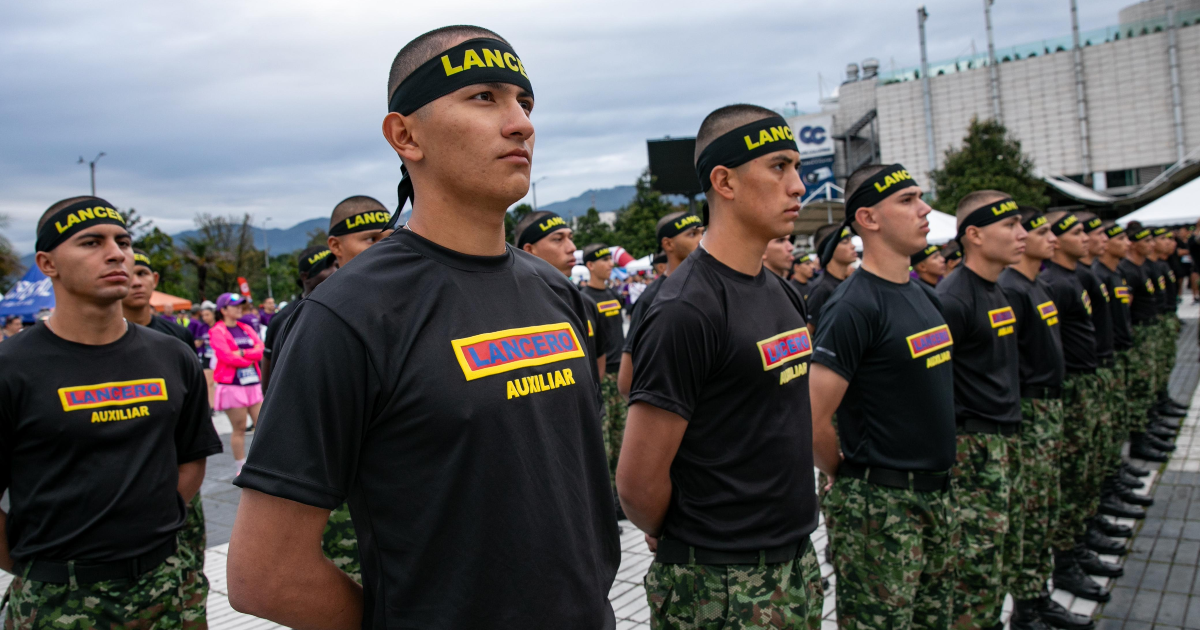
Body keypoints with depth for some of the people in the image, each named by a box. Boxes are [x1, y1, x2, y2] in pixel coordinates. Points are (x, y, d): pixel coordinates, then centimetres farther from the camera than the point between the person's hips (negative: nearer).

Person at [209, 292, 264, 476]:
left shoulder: (246, 328, 15)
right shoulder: (218, 331, -3)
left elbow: (260, 349, 2)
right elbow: (226, 356, -14)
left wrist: (242, 353, -15)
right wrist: (251, 358, -4)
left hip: (253, 383, 6)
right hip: (232, 385, -6)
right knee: (239, 429, -1)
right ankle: (240, 467, 9)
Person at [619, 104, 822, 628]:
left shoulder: (782, 293, 6)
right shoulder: (687, 310, -21)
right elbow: (638, 484, -21)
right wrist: (677, 538, -2)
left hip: (799, 565, 8)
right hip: (722, 588, -8)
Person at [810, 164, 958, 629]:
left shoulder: (925, 295, 9)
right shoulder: (855, 306, -19)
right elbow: (812, 423, -23)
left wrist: (937, 481, 17)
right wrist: (849, 477, -6)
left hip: (937, 497, 8)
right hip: (881, 506, -8)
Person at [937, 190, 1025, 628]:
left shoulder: (996, 290, 13)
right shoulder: (954, 298, -17)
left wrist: (1010, 425, 19)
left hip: (1004, 440, 9)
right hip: (973, 445, -9)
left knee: (987, 566, 16)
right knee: (980, 574, -3)